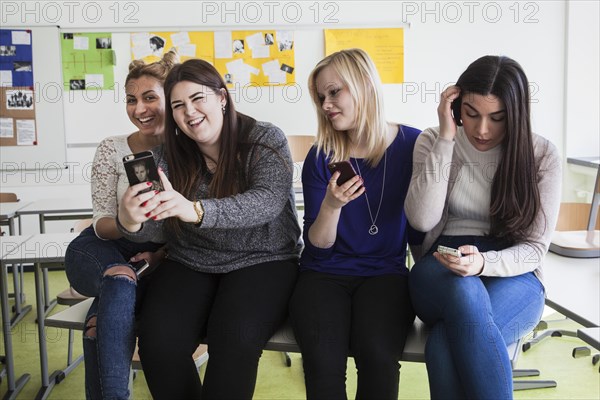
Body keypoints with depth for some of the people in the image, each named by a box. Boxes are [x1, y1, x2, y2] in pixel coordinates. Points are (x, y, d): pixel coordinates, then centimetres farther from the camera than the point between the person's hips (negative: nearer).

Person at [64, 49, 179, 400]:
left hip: (160, 255, 0)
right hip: (104, 250, 0)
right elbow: (101, 225, -7)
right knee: (120, 278, -34)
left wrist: (163, 253, -19)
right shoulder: (112, 150, -6)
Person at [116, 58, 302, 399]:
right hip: (190, 265, 3)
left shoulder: (266, 140, -6)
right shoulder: (170, 155, 4)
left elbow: (267, 202, -25)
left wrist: (196, 210, -41)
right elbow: (148, 228, -7)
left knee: (235, 338, -32)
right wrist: (130, 220, -32)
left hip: (262, 262, -3)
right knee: (159, 341, -23)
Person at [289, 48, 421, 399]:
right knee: (323, 361, -29)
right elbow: (317, 247, -2)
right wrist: (332, 205, -20)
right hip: (325, 274, 1)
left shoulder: (413, 145, -3)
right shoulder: (321, 157, 0)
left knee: (378, 355, -31)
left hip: (385, 273, 0)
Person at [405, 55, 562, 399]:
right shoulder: (433, 143, 2)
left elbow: (535, 248, -3)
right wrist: (445, 140, -14)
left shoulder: (542, 156, -1)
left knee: (446, 348, -34)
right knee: (465, 292, -38)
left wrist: (483, 263, -25)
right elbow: (422, 220, -12)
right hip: (441, 271, 1)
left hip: (512, 275, -1)